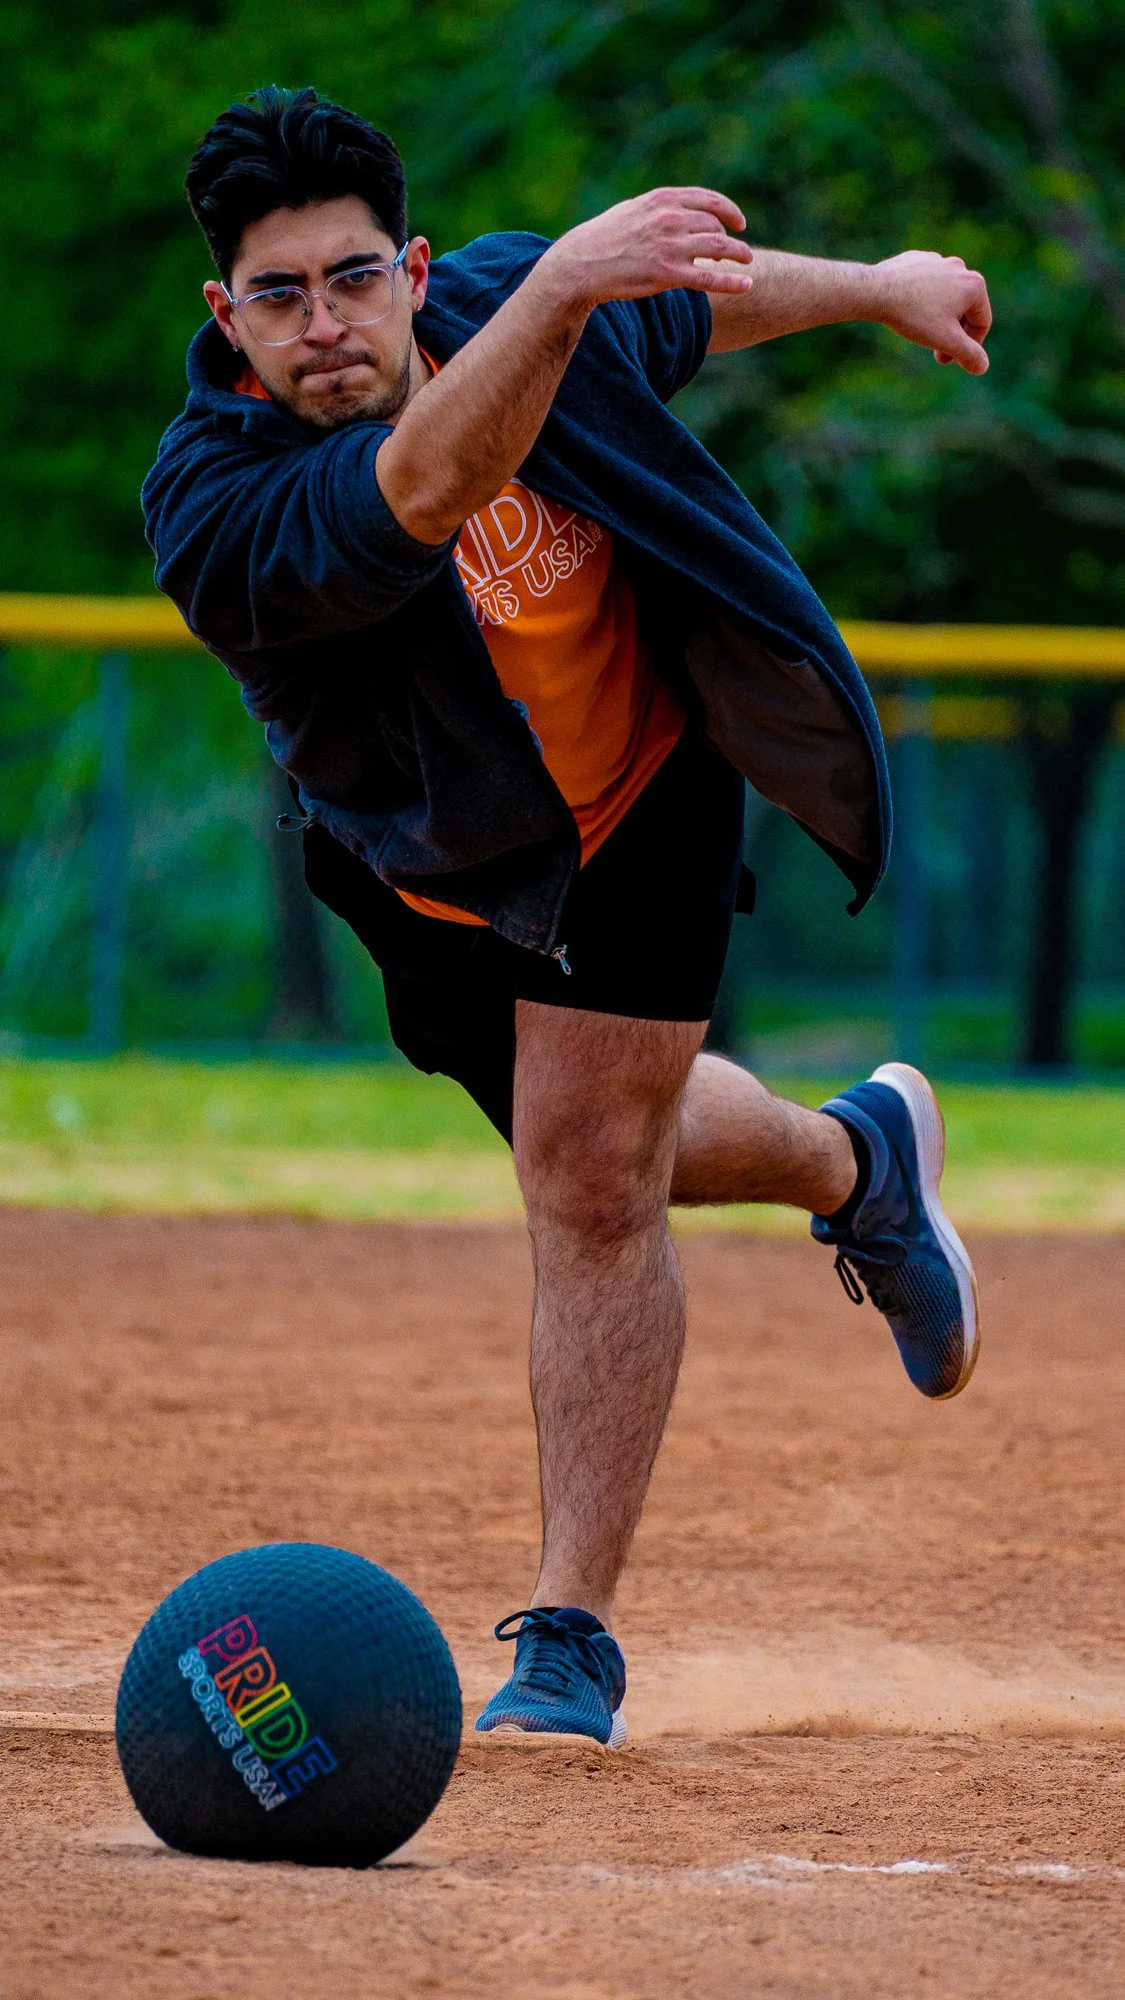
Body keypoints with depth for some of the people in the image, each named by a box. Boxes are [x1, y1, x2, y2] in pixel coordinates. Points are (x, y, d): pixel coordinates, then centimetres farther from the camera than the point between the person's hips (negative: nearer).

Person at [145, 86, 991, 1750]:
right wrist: (560, 290, -75)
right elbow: (423, 494, -59)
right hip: (434, 863, 1)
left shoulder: (502, 300, -24)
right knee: (614, 1149, 21)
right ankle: (857, 1162, 55)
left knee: (592, 1176, -13)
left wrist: (876, 287, 16)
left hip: (642, 794, -1)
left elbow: (690, 304, 1)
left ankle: (573, 1636, -5)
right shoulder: (214, 516, -38)